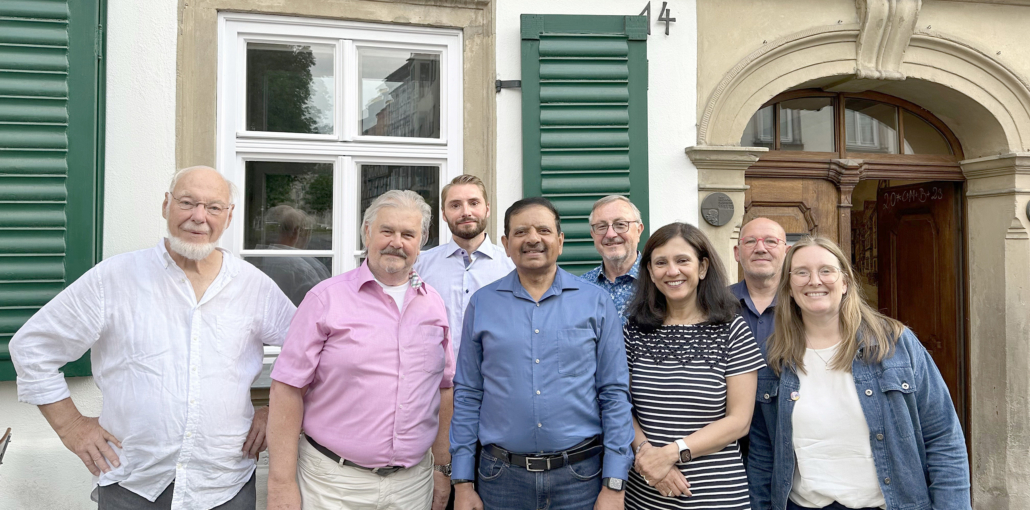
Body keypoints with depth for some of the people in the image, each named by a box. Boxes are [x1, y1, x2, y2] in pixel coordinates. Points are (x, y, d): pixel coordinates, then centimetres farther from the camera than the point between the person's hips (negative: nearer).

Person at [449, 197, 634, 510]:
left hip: (580, 474, -1)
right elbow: (467, 395, 4)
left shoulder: (596, 303, -1)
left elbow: (614, 393, -1)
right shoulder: (482, 304, 3)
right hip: (502, 475, 1)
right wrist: (462, 483, 1)